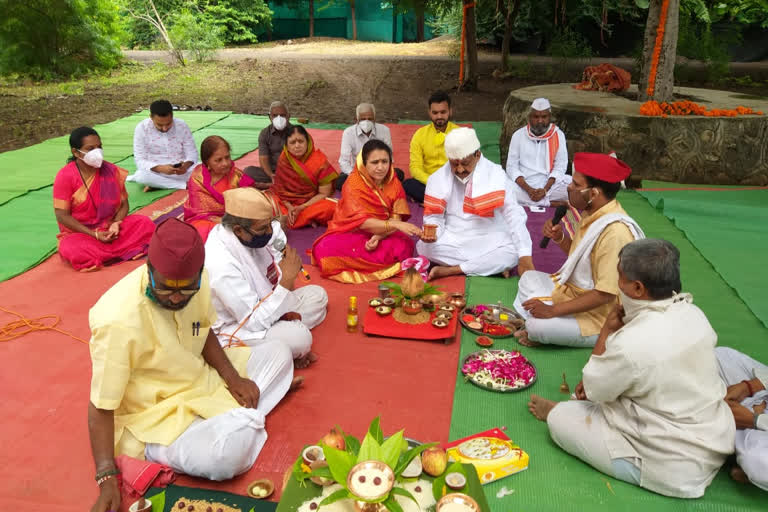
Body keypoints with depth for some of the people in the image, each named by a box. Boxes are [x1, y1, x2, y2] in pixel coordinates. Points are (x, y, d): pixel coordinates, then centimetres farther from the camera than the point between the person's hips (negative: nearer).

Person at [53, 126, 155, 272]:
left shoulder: (111, 170, 0)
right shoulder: (65, 176, -11)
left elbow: (123, 204, 4)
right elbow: (62, 215, -12)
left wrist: (116, 224, -18)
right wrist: (94, 234, -19)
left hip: (111, 228, 3)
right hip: (80, 233, -3)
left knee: (145, 223, -20)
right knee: (72, 250, -36)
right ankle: (119, 251, -15)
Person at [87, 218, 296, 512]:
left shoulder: (198, 283, -13)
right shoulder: (119, 320, -31)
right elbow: (101, 407, -23)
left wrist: (232, 377, -7)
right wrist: (107, 480, -28)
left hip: (202, 378, 7)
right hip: (157, 414, -7)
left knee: (278, 353, 8)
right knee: (224, 458, -33)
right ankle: (243, 421, 0)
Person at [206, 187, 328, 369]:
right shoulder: (221, 263, -34)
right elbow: (254, 323, -31)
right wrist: (287, 280, -33)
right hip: (237, 328, -9)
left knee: (317, 295, 6)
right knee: (298, 337, -29)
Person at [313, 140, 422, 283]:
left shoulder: (394, 183, -3)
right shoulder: (353, 184, -15)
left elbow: (396, 218, -7)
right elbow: (362, 223, -23)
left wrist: (379, 236, -27)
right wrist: (396, 225, -36)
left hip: (382, 234, 3)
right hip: (350, 234, -3)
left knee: (405, 245, -29)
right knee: (324, 250, -33)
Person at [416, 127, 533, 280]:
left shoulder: (495, 175, -12)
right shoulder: (438, 179, -5)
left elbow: (514, 215, -17)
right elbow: (434, 216, 0)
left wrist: (525, 257, -26)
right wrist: (432, 232, -26)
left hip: (489, 240, -1)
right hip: (452, 240, 2)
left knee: (512, 254, -30)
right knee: (424, 247, -27)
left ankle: (450, 270, -18)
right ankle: (492, 265, -16)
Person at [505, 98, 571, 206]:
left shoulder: (558, 135, 4)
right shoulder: (518, 135, 3)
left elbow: (560, 166, 0)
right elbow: (512, 167, -1)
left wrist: (545, 189, -16)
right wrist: (528, 189, -16)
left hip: (550, 185, -1)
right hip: (524, 186, 1)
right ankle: (553, 203, -21)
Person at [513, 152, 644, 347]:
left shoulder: (615, 232, -29)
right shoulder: (593, 214, -1)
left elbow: (605, 294, -29)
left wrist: (553, 311, -26)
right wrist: (559, 238, -4)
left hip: (597, 315, -10)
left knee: (538, 325, -29)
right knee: (529, 279, 18)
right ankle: (522, 323, 0)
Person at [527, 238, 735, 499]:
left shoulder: (632, 343, -33)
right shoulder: (692, 314, -7)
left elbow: (592, 389, -12)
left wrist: (608, 329, -8)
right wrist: (597, 384, 10)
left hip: (673, 468, -7)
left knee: (560, 418, 3)